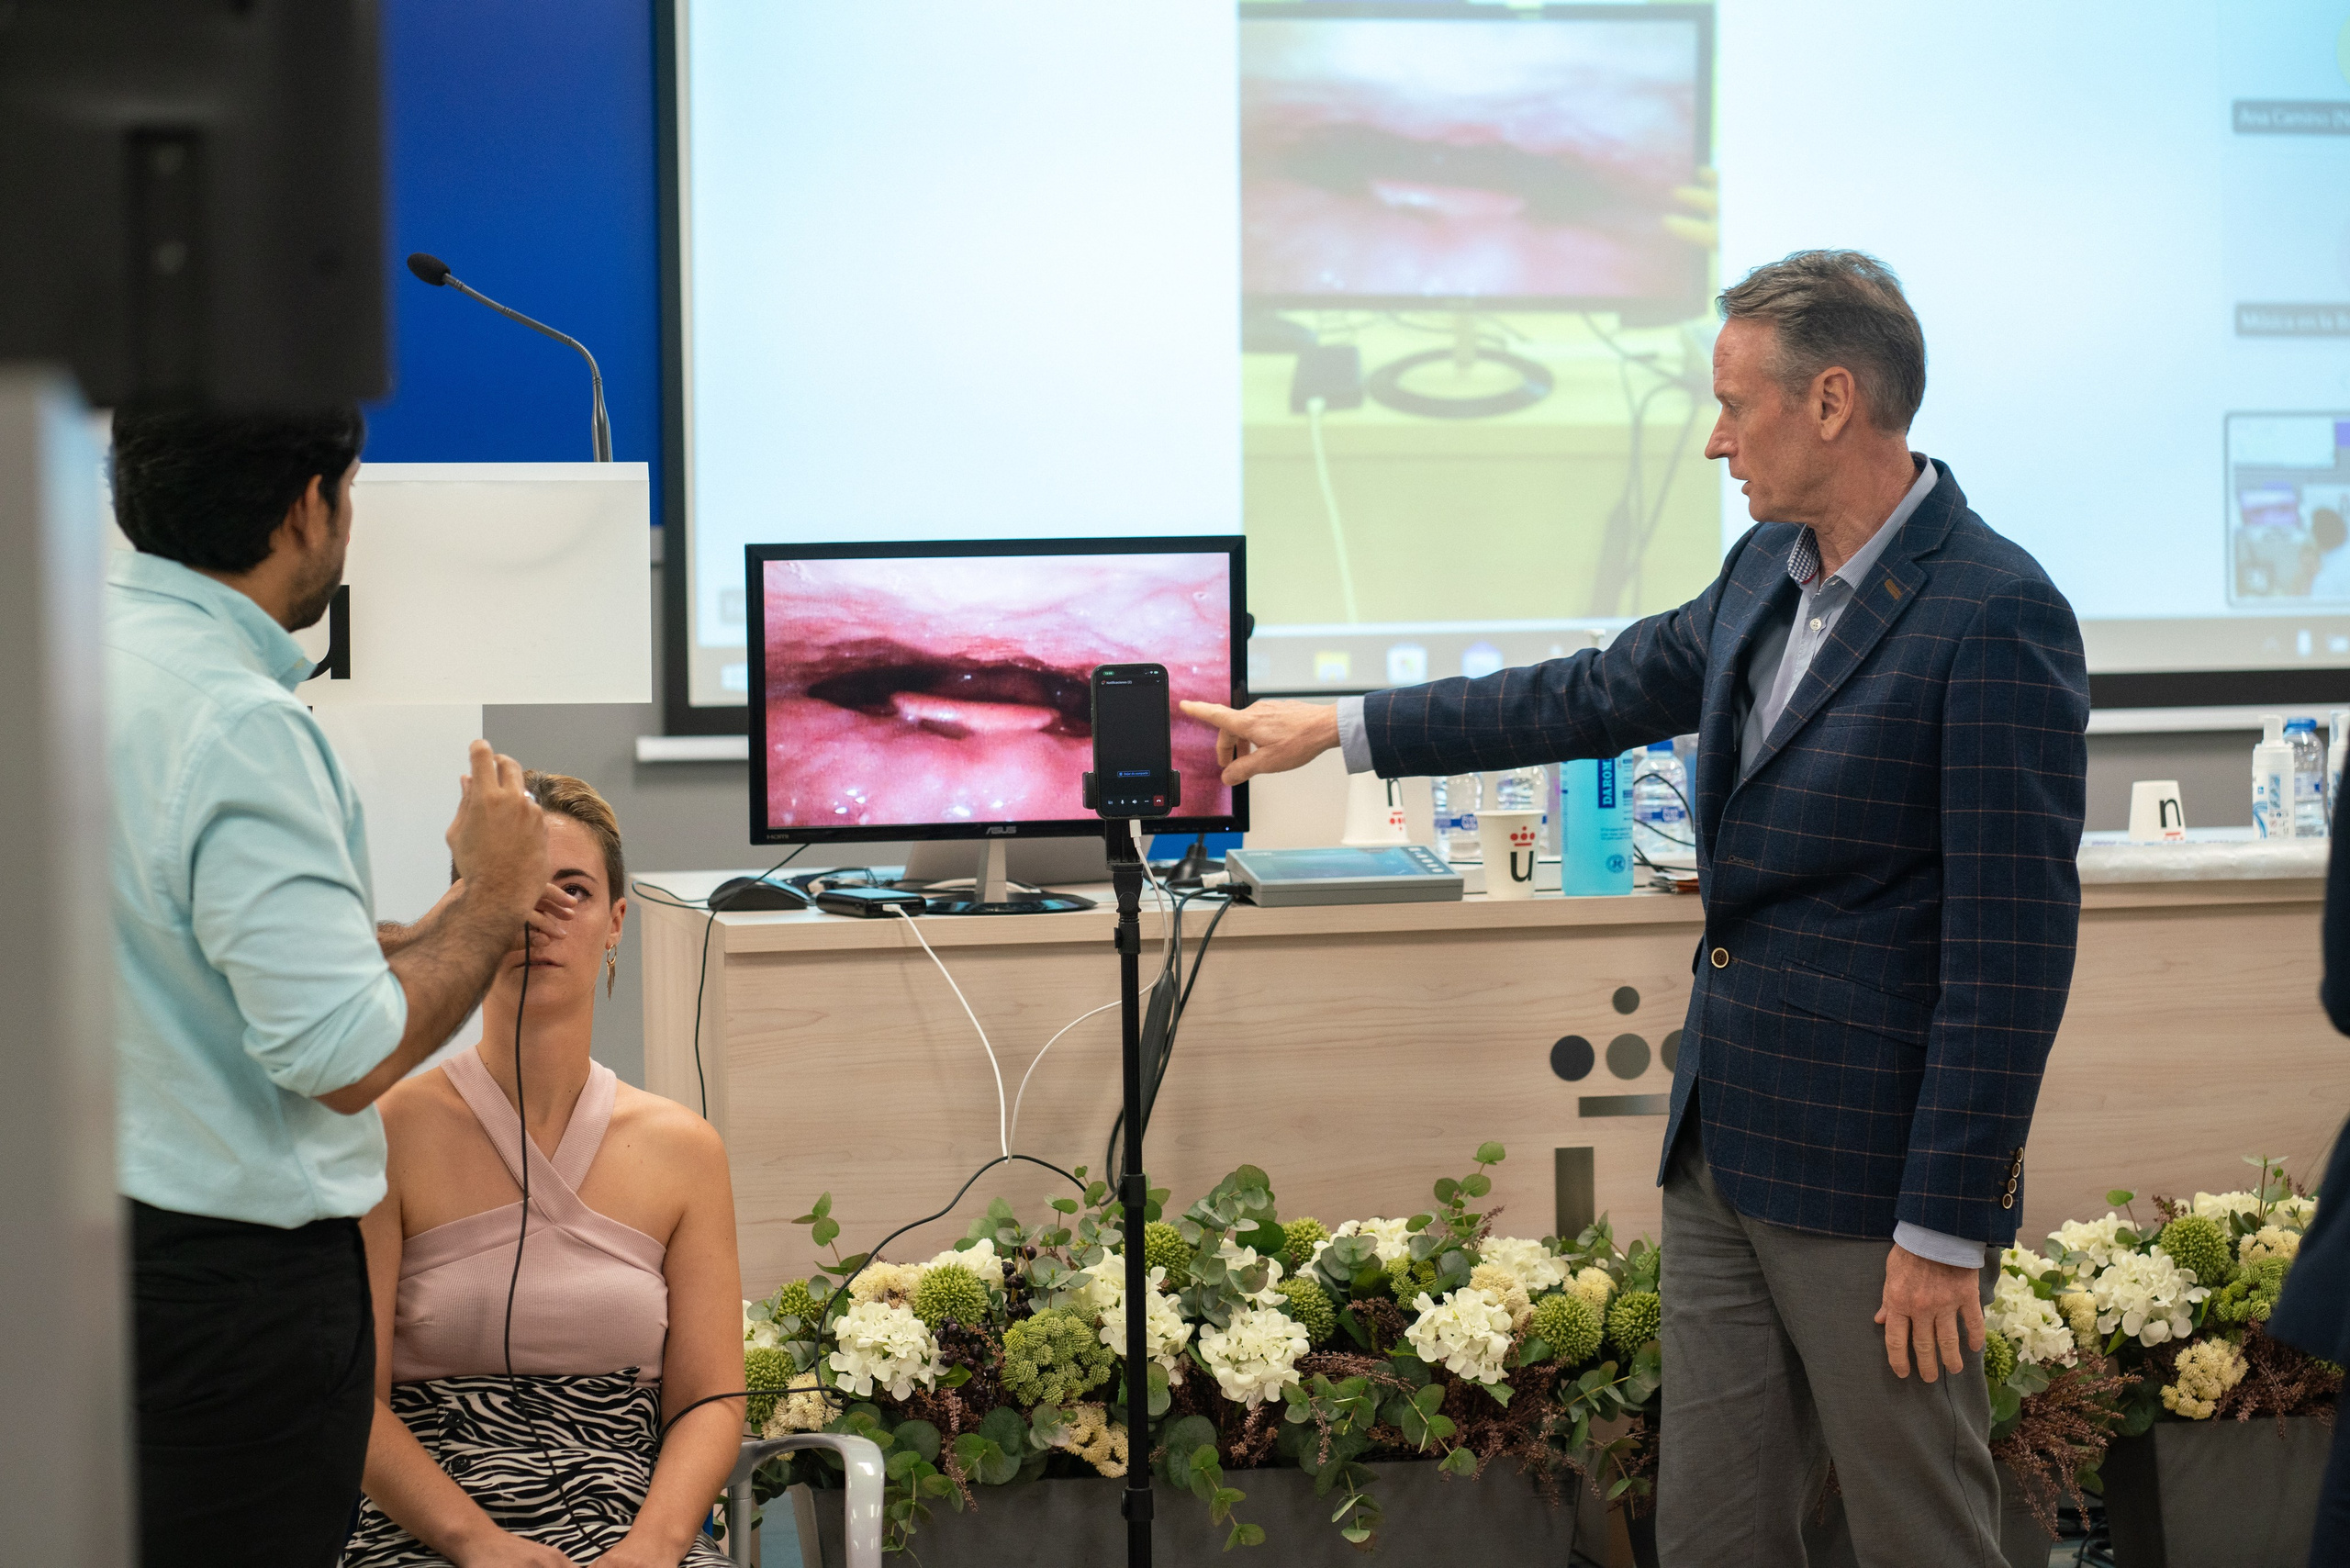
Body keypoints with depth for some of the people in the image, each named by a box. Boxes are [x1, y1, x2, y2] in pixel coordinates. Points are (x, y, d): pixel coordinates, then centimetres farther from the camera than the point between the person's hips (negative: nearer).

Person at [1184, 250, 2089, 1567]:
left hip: (1874, 1169, -8)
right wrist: (1336, 730, 23)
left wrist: (1946, 1227, -19)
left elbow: (2012, 945, -19)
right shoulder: (1769, 569, 9)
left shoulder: (1998, 617, -17)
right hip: (1727, 1150, 8)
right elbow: (1599, 697, 22)